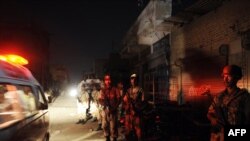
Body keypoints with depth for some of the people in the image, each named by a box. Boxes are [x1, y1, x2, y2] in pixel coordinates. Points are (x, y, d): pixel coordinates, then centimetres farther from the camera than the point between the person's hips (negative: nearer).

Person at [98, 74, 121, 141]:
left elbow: (118, 100, -4)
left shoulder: (115, 89, -1)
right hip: (105, 110, 3)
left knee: (113, 126, -5)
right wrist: (104, 103, -20)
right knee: (105, 125, 10)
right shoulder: (102, 90, 7)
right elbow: (100, 100, 1)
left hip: (113, 110, -3)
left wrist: (113, 108, -15)